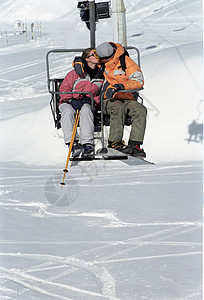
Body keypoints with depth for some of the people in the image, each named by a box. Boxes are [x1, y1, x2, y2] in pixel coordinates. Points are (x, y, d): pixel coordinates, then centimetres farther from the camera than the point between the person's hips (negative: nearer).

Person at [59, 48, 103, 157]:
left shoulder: (100, 76, 11)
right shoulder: (74, 74, 1)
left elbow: (98, 94, 17)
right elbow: (64, 89, 2)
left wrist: (90, 100, -5)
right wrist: (72, 100, -15)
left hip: (86, 103, 1)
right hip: (68, 103, -1)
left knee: (86, 111, -34)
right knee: (68, 111, -36)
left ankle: (88, 144, -41)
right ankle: (72, 141, -37)